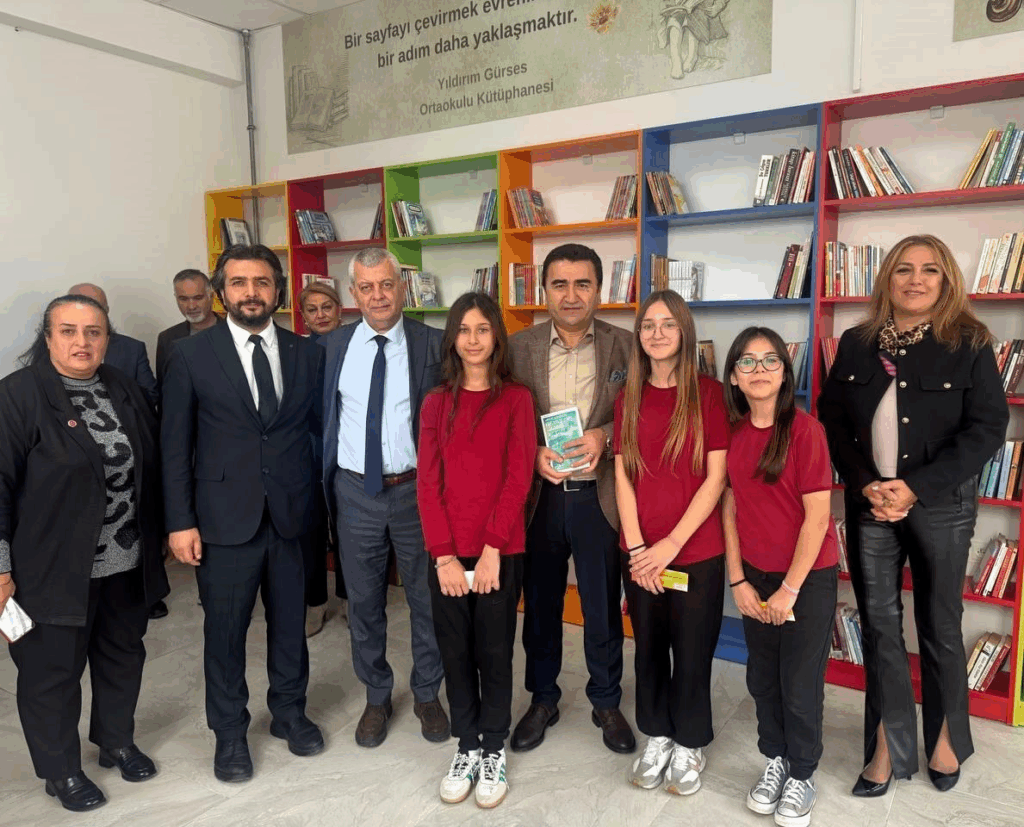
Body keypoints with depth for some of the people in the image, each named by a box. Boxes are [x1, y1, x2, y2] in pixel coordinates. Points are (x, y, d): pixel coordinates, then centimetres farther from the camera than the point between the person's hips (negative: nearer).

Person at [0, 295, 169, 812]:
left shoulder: (126, 392, 5)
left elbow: (149, 470, 10)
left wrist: (156, 539, 11)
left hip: (126, 564, 5)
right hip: (54, 569, -5)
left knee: (122, 656, 20)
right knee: (52, 671, 11)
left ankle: (117, 742, 42)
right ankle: (60, 771, 32)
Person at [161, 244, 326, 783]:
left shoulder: (306, 354, 3)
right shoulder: (191, 355, -3)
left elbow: (318, 426, 6)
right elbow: (175, 445, -3)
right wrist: (180, 521, -6)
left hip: (290, 516, 2)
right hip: (225, 517, -2)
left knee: (290, 622, 16)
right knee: (225, 630, 11)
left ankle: (289, 712, 39)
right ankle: (230, 732, 33)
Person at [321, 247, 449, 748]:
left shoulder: (434, 345, -5)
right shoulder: (333, 346, 2)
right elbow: (323, 419, 7)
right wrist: (324, 483, 3)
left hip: (416, 489, -2)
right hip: (355, 491, 2)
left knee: (428, 598, 12)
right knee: (363, 602, 15)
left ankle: (427, 695, 35)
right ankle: (376, 697, 37)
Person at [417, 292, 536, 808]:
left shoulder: (516, 399, -2)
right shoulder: (436, 403, 5)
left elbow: (519, 478, -8)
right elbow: (428, 483, -1)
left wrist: (492, 549, -13)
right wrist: (444, 555, -9)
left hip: (501, 552, -2)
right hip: (448, 553, 2)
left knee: (494, 652, 10)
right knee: (455, 652, 12)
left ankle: (494, 751, 29)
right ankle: (467, 747, 31)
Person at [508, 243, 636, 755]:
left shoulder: (625, 347, -1)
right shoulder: (518, 348, 1)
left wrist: (605, 435, -17)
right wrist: (532, 453, -14)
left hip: (599, 497, -1)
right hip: (539, 496, 1)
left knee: (604, 608, 13)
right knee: (540, 606, 16)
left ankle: (607, 703, 35)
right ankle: (542, 699, 37)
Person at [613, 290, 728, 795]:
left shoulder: (708, 393, -6)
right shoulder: (628, 398, 5)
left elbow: (716, 478, -10)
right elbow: (622, 475, 3)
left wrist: (671, 543, -14)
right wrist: (636, 546, -6)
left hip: (698, 550, -3)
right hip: (640, 552, 3)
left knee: (692, 652, 9)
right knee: (649, 648, 14)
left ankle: (689, 744, 31)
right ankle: (656, 737, 35)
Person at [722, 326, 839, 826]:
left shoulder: (805, 430, -16)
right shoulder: (733, 433, -1)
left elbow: (818, 515, -16)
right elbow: (730, 508, 3)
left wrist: (789, 590, -13)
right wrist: (738, 580, -1)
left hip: (809, 577, -4)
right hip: (755, 577, 4)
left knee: (800, 683, 7)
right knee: (762, 678, 15)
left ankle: (801, 775, 29)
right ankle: (774, 759, 37)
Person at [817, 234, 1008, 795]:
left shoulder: (968, 344, -4)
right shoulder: (857, 344, 4)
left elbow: (987, 427, -9)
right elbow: (832, 419, 2)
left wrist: (916, 488, -17)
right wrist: (865, 484, -11)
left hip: (941, 503, -2)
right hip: (870, 502, 2)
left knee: (939, 625, 11)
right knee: (878, 622, 6)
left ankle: (945, 737, 32)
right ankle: (889, 745, 19)